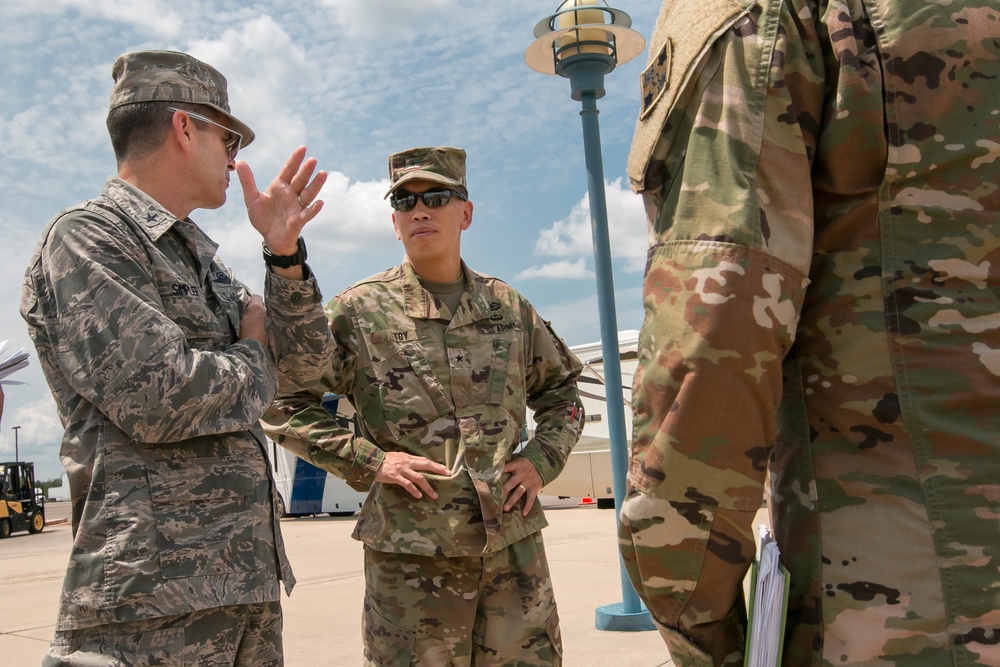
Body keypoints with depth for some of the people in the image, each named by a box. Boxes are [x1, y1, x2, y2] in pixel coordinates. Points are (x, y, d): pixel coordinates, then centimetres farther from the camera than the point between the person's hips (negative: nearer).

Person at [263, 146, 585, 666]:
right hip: (410, 553, -3)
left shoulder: (509, 308, 9)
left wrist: (541, 459, 5)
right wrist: (366, 460, -11)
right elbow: (280, 403, -2)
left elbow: (562, 390, 22)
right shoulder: (358, 311, -2)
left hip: (515, 543, 4)